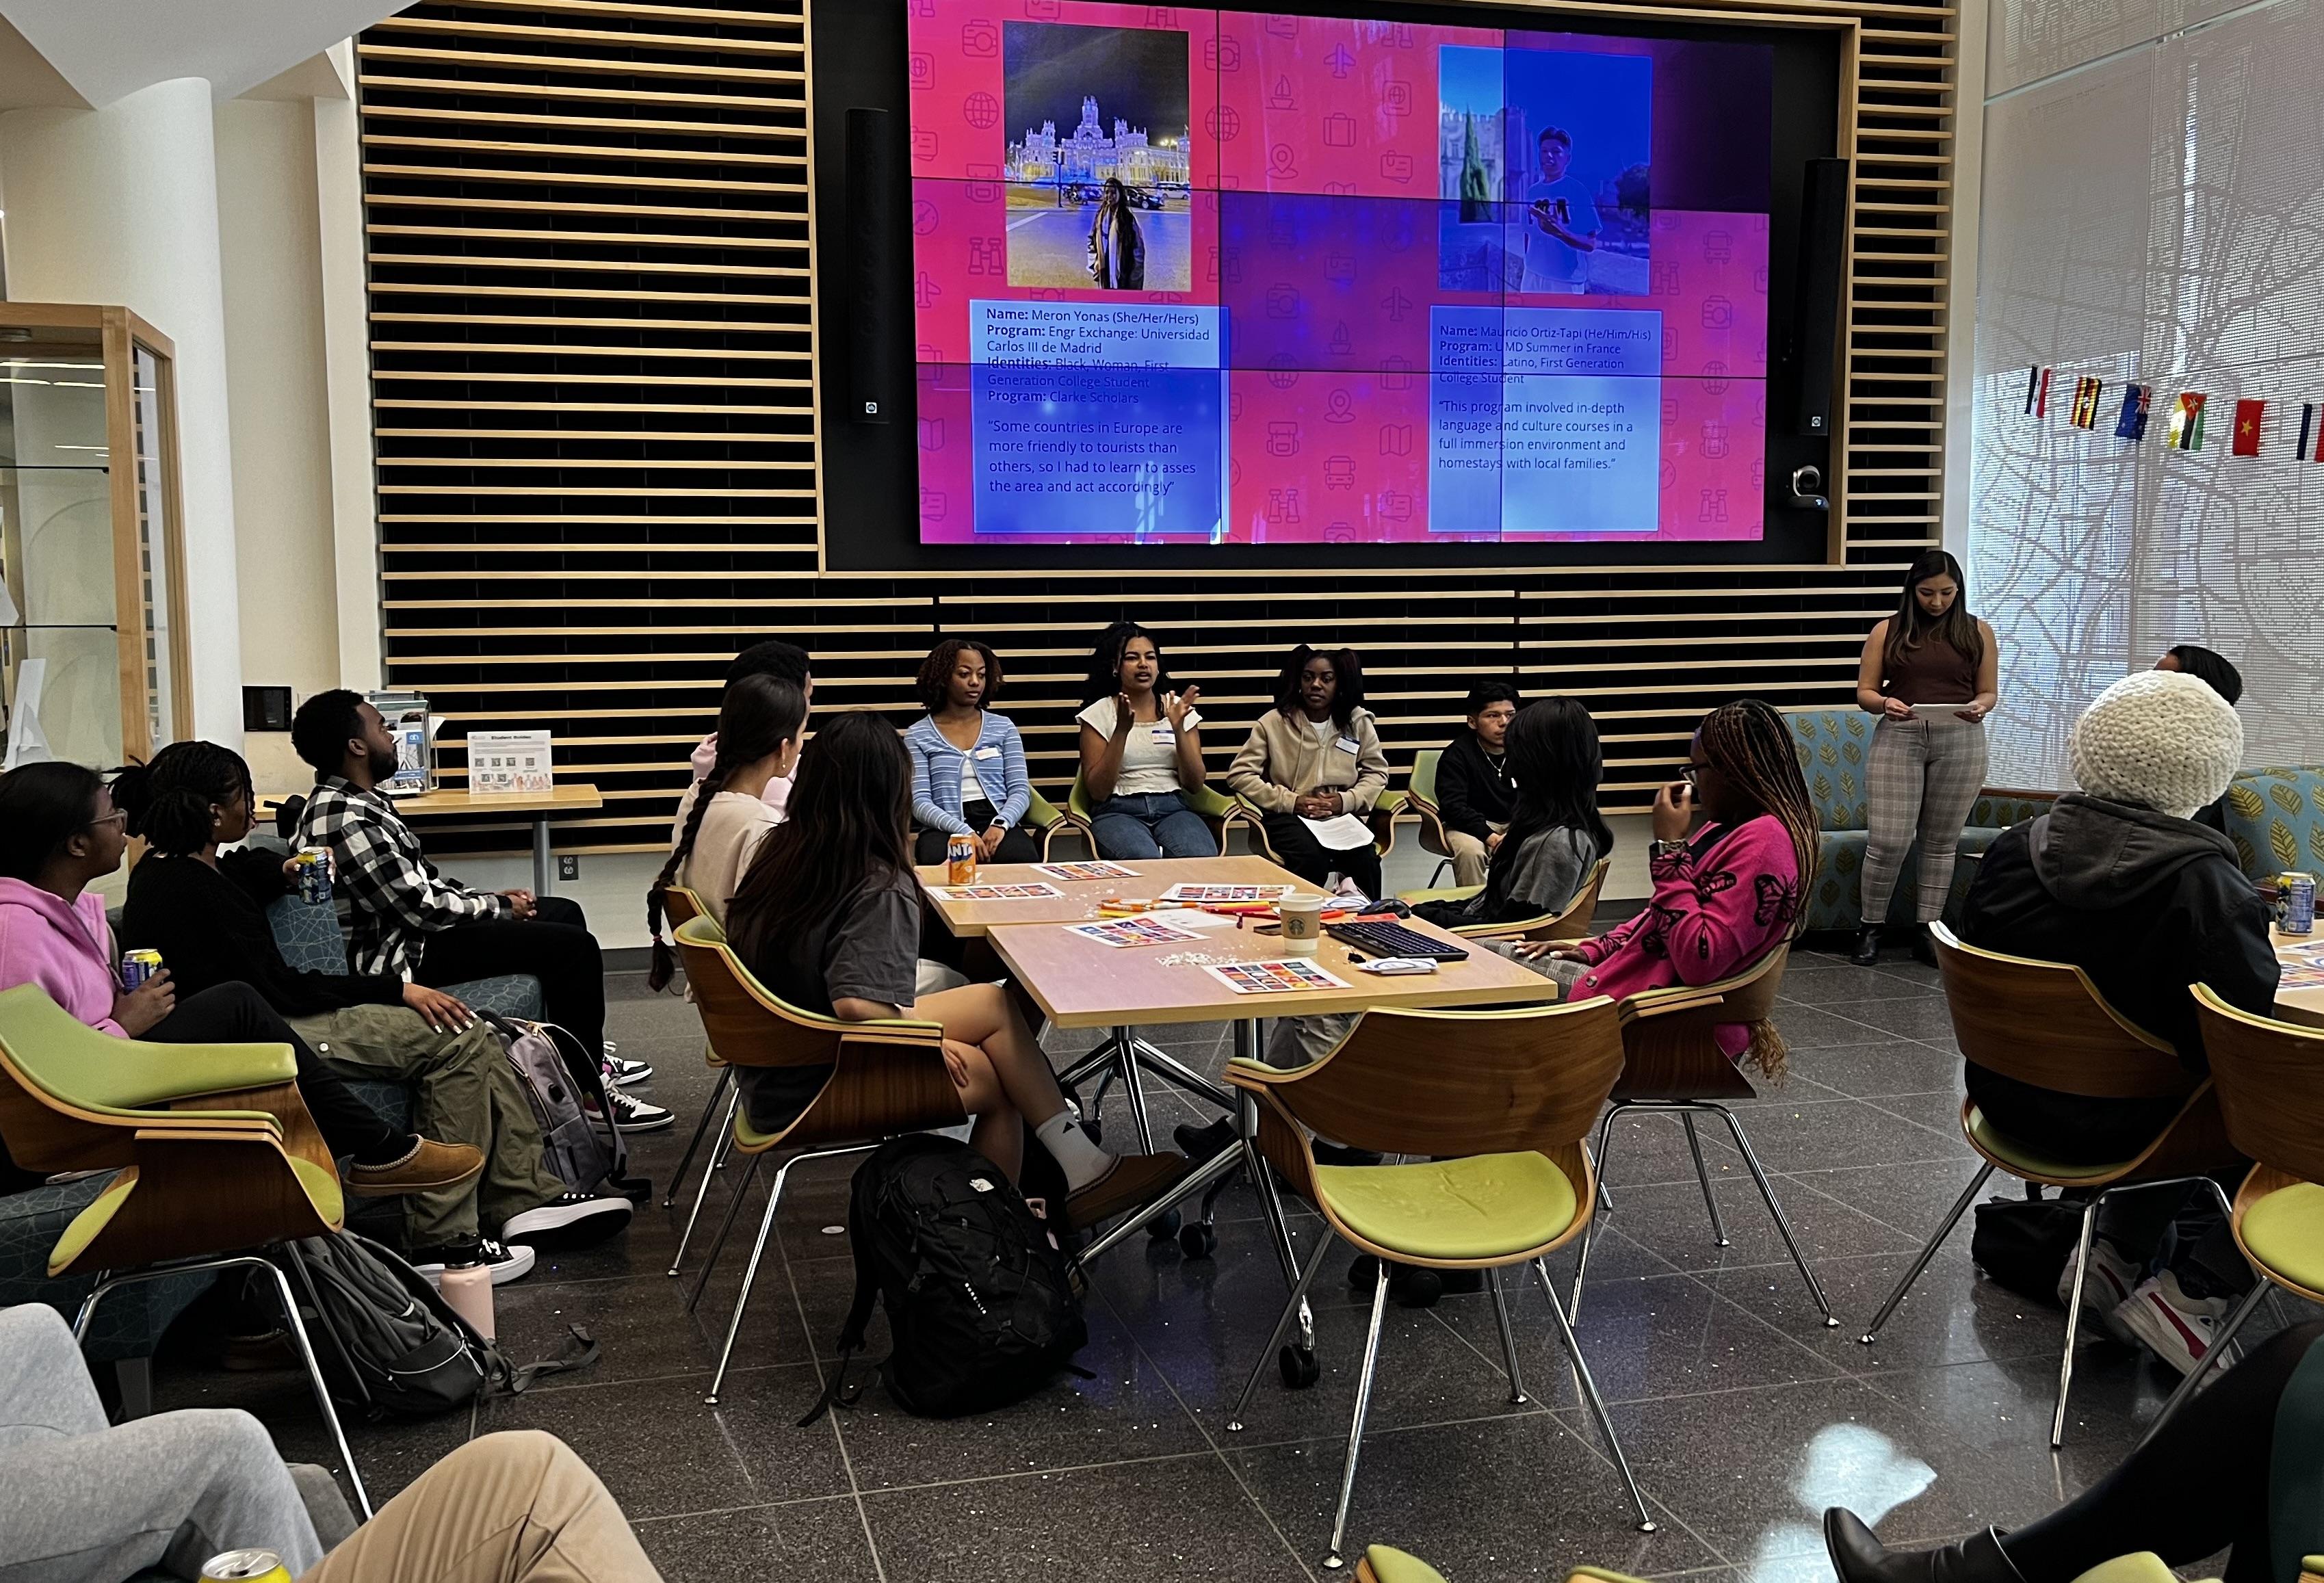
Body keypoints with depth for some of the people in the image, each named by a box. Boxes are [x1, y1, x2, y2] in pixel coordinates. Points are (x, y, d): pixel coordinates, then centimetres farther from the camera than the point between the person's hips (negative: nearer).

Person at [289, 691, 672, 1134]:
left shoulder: (357, 799, 9)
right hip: (406, 954, -11)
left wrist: (491, 897, 7)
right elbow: (420, 907, -24)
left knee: (565, 913, 17)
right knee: (574, 948, -15)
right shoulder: (345, 821, -25)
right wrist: (498, 907, -10)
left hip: (417, 926, 11)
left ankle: (590, 1057, 26)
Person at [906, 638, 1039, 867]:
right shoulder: (918, 735, 8)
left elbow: (1021, 790, 7)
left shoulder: (1003, 727, 16)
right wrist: (964, 832, -19)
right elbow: (920, 802, -2)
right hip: (946, 829, -2)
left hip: (996, 824, 2)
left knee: (1023, 859, -34)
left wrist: (1000, 824, -15)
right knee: (943, 864, -38)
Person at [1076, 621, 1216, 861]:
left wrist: (1178, 728, -8)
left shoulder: (1178, 708, 11)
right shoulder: (1099, 714, 4)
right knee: (1145, 860, -36)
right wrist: (1121, 731, -13)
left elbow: (1195, 784, 5)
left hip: (1172, 808, 2)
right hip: (1118, 811, -2)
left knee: (1202, 858, -32)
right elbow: (1097, 791, -4)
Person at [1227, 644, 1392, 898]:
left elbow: (1376, 772, 15)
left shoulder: (1358, 722, 7)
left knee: (1365, 859, -28)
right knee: (1312, 858, -34)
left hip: (1340, 815, 2)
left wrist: (1347, 800, -7)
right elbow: (1240, 774, -2)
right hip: (1288, 815, -2)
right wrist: (1291, 801, -13)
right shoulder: (1274, 722, -1)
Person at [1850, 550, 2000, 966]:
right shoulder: (1887, 631, 5)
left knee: (1942, 840, 6)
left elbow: (1989, 691, 11)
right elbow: (1864, 693, 5)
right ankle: (1871, 928, 6)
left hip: (1960, 742, 2)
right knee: (1887, 840, -9)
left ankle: (1927, 929, 15)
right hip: (1898, 739, -1)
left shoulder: (1978, 632, 8)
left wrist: (1980, 707, -12)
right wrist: (1885, 704, -17)